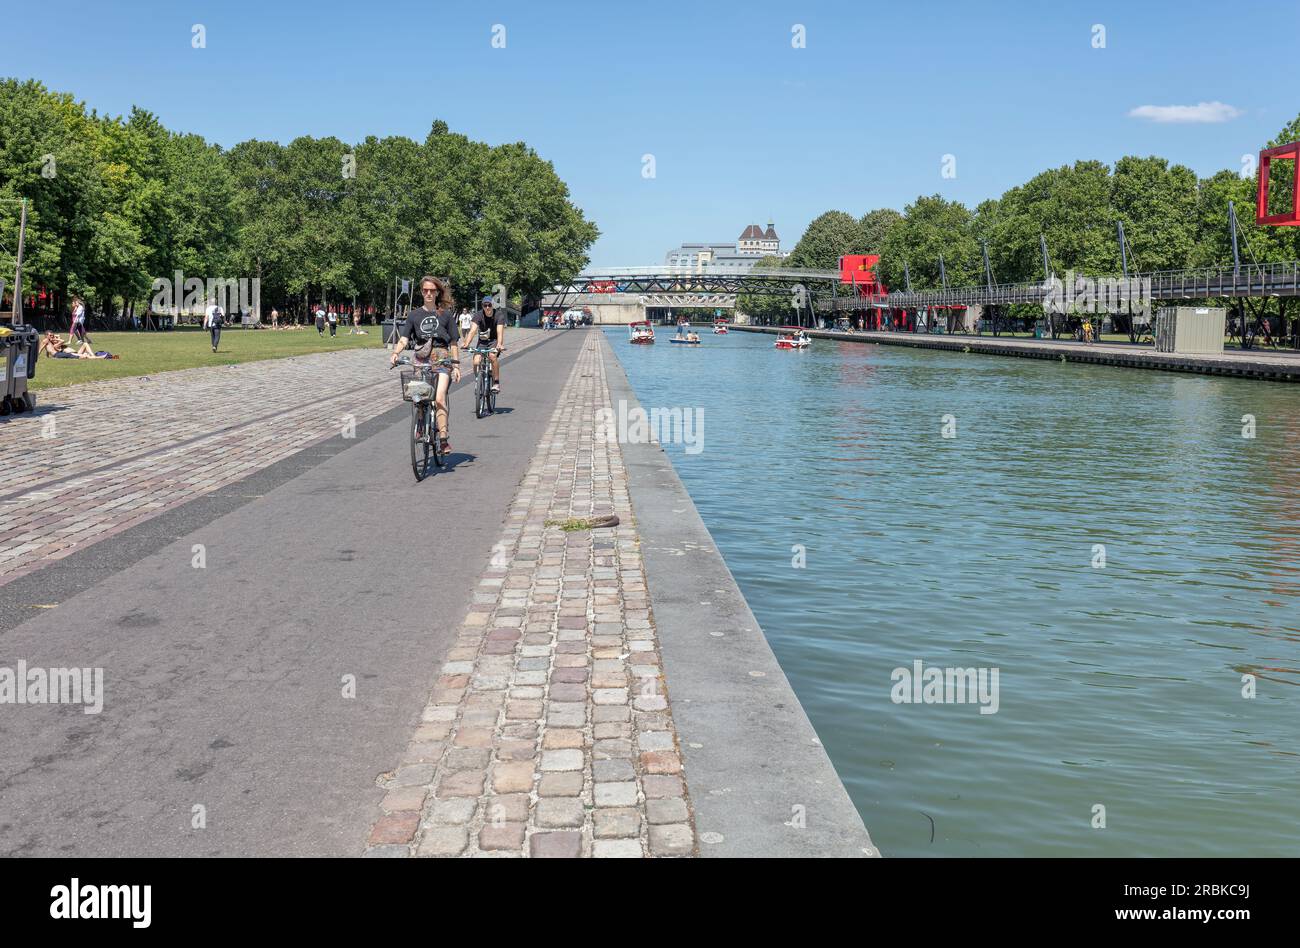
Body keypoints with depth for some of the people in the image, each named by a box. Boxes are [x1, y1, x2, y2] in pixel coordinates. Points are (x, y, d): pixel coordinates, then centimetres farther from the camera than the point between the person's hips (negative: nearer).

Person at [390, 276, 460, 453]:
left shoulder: (446, 314, 7)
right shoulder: (414, 315, 10)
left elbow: (454, 342, 8)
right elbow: (404, 339, 2)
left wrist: (456, 365, 2)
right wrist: (395, 353, -17)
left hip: (442, 360, -3)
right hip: (421, 360, 3)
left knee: (439, 399, -20)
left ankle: (443, 439, -23)